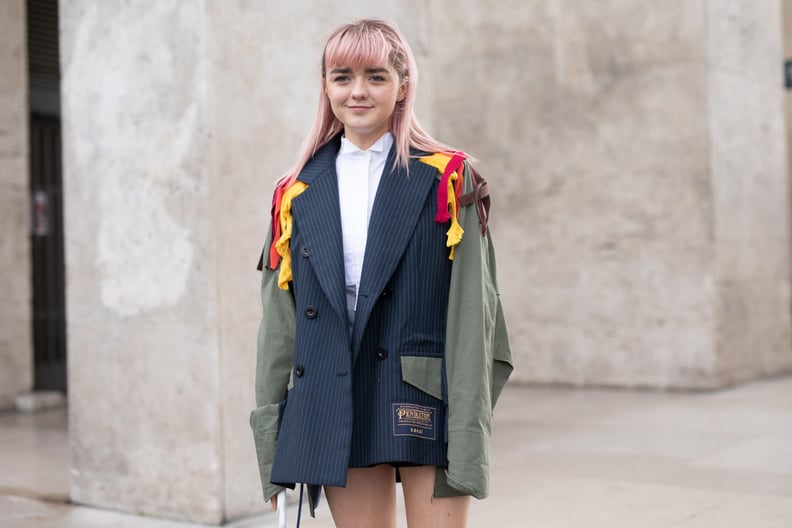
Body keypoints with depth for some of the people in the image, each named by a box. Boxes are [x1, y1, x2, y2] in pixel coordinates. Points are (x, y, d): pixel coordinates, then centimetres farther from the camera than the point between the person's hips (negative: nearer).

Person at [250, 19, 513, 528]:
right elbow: (279, 321, 10)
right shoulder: (297, 195, 9)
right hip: (334, 409, 3)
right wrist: (271, 444, 9)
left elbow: (471, 313, -4)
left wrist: (467, 435, -10)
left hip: (424, 405, -3)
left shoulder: (448, 181, 0)